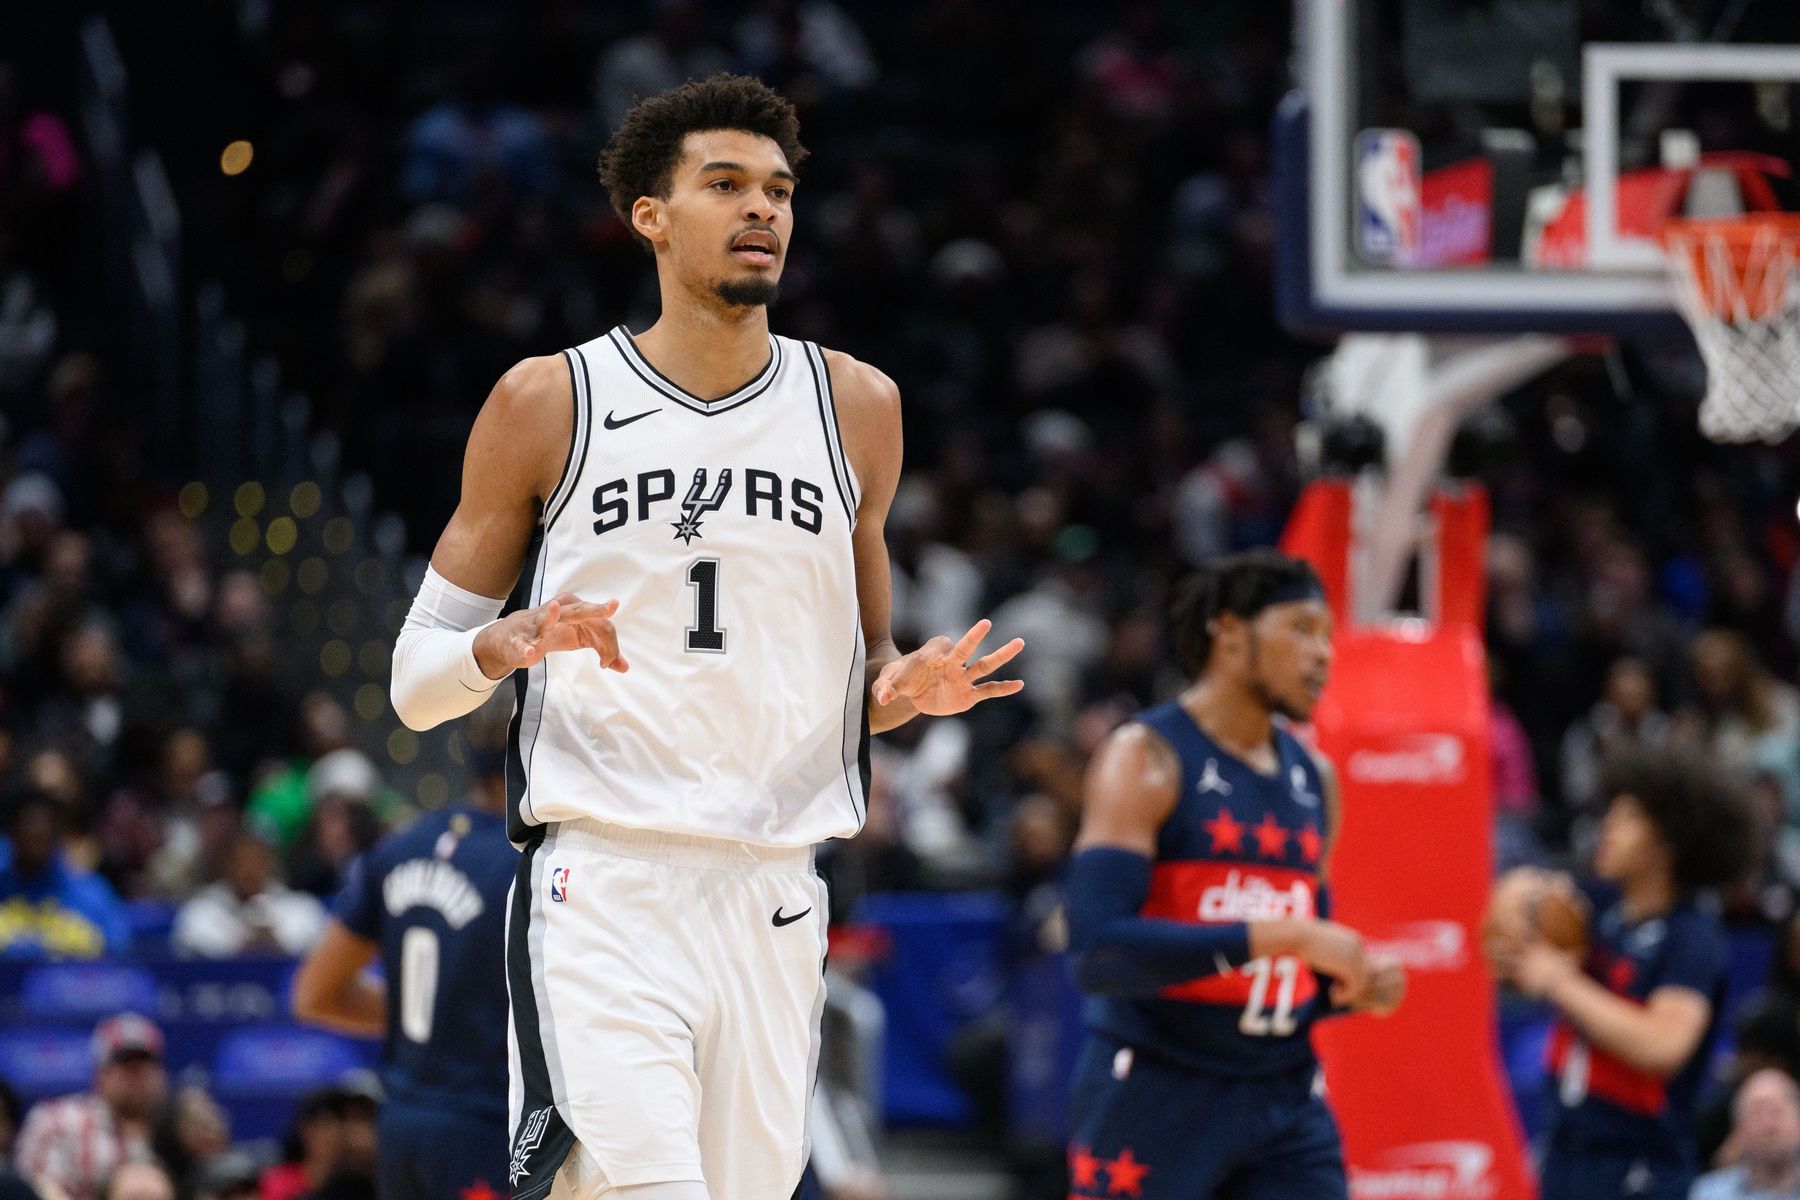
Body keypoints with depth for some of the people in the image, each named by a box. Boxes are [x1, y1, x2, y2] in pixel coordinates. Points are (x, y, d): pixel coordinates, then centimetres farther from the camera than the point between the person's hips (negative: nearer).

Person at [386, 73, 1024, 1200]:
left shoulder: (856, 407, 13)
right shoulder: (549, 403, 4)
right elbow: (415, 680, 7)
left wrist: (905, 686, -2)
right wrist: (509, 644, -15)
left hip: (774, 899, 4)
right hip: (601, 885, -4)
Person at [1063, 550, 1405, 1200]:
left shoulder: (1313, 778, 13)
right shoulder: (1144, 760, -9)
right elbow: (1099, 952, -22)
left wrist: (1352, 987, 0)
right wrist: (1283, 934, -24)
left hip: (1284, 1097, 6)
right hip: (1157, 1092, -6)